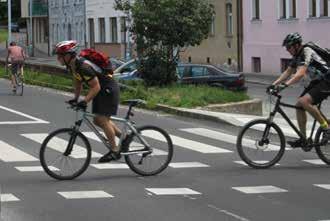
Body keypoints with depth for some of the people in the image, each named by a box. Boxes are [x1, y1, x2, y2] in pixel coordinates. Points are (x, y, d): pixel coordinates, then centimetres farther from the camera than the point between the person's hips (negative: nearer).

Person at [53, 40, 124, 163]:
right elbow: (78, 82, 14)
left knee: (103, 119, -13)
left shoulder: (84, 66, -30)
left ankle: (114, 151, -5)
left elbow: (96, 87, -30)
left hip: (109, 89, -10)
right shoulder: (72, 65, -1)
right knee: (97, 120, 11)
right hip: (101, 90, 10)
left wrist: (85, 101, -34)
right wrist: (75, 98, 9)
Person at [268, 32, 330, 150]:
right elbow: (288, 72, 13)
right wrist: (274, 84, 2)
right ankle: (303, 139, 5)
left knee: (304, 101, -27)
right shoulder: (296, 56, 7)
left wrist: (285, 84, -43)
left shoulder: (307, 52, -22)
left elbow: (300, 73, -34)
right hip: (315, 83, 10)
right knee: (299, 106, 0)